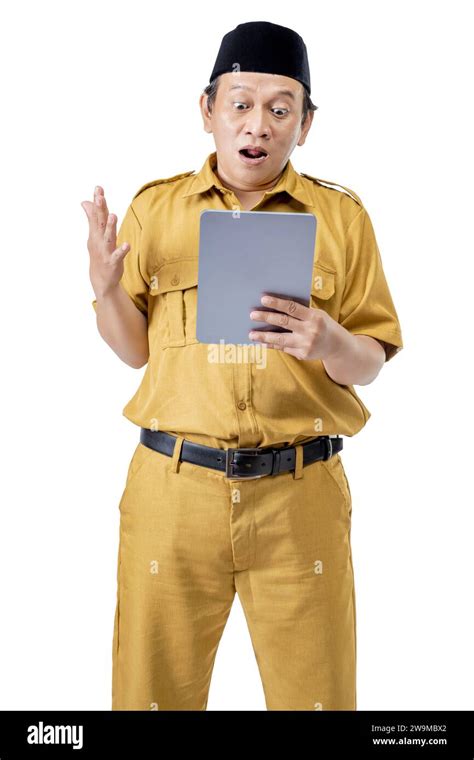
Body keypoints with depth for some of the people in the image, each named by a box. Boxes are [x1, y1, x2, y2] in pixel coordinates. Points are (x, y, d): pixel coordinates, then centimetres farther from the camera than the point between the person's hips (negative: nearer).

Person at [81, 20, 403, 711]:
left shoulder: (341, 216, 4)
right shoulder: (155, 207, 6)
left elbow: (369, 364, 5)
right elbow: (135, 350, 10)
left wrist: (331, 344, -17)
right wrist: (106, 287, -8)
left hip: (299, 494, 0)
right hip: (172, 486, 1)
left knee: (313, 690, 10)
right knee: (154, 687, 12)